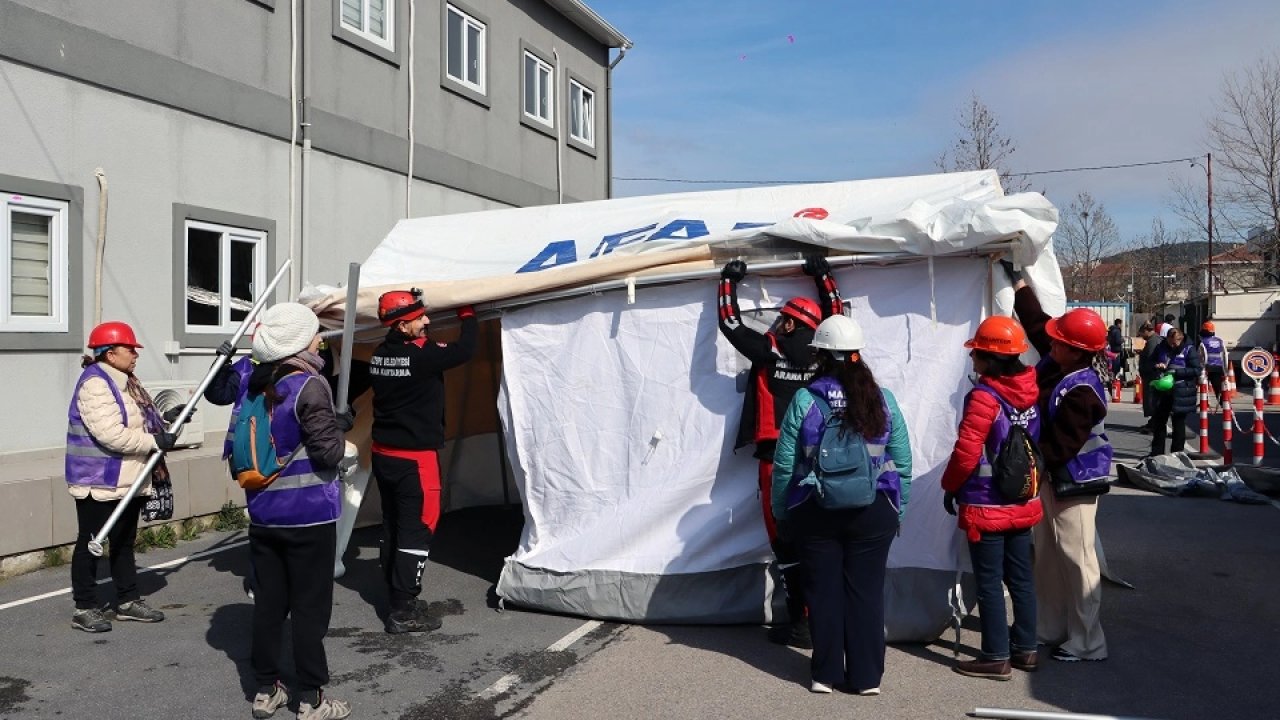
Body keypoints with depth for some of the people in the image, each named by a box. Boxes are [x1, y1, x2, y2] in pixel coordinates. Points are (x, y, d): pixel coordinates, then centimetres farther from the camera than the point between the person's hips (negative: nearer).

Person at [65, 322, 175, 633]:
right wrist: (155, 441, -22)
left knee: (124, 543, 16)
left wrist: (164, 419, 4)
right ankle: (84, 608, 13)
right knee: (91, 543, 2)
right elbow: (111, 434, -28)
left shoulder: (126, 382, 13)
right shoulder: (95, 384, -20)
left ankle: (128, 601, 26)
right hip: (98, 481, -10)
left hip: (128, 480, 10)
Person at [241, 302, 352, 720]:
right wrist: (344, 442, 1)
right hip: (308, 516, -6)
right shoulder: (309, 386, -17)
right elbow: (329, 451, -19)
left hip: (263, 515, 7)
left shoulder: (257, 383, 5)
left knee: (268, 603, 14)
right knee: (309, 607, 4)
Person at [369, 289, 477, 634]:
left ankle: (397, 596, 28)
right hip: (415, 458, -8)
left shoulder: (380, 355, 4)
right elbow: (465, 350, -12)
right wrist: (467, 315, 2)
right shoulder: (421, 355, -19)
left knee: (393, 526, 16)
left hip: (383, 455, 9)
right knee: (416, 530, -2)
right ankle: (403, 611, 1)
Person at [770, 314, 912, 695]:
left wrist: (781, 512, 7)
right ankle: (866, 676, 17)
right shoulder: (883, 399, -4)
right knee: (867, 591, 10)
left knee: (824, 592, 10)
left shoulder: (804, 400, -9)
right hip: (874, 513, 1)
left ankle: (825, 674, 19)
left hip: (815, 513, -1)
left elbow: (784, 464, -6)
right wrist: (898, 510, 11)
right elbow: (902, 463, 0)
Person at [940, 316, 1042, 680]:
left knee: (989, 582, 2)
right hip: (1023, 503, 7)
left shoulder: (984, 398, -20)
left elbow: (966, 453, -18)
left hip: (986, 507, -7)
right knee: (1021, 578, 15)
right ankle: (1025, 648, 26)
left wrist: (950, 486, -5)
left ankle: (996, 657, 9)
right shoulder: (1030, 393, 1)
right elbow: (1036, 445, 13)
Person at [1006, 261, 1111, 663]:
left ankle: (1086, 642, 10)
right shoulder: (1056, 362, -1)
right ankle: (1049, 628, 31)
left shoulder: (1082, 393, -26)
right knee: (1046, 554, 17)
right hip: (1048, 476, 10)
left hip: (1073, 482, -10)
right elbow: (1035, 321, 13)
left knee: (1076, 558, -2)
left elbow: (1061, 447, -27)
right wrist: (1016, 278, 17)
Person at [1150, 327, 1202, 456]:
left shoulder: (1189, 350, -7)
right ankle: (1156, 453, 22)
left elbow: (1196, 370, -14)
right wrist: (1157, 366, -5)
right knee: (1158, 421, 11)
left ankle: (1177, 454, 14)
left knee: (1178, 424, 4)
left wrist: (1176, 371, -22)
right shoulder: (1162, 348, 7)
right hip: (1163, 392, 5)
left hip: (1180, 394, -5)